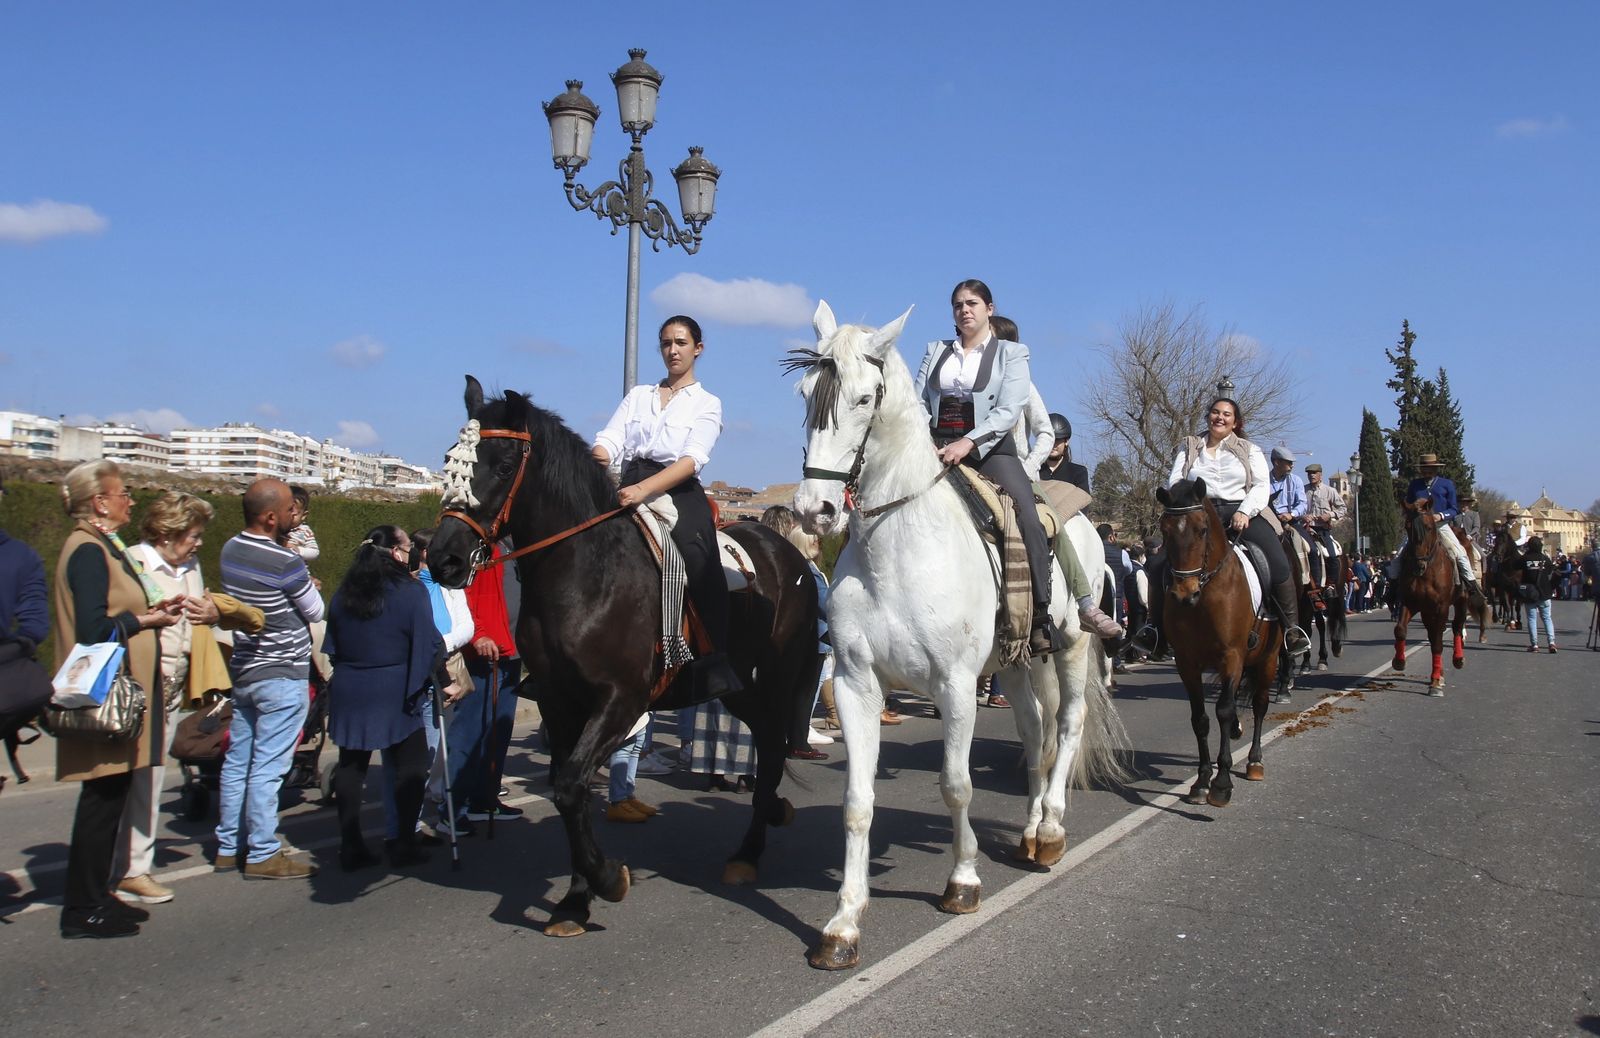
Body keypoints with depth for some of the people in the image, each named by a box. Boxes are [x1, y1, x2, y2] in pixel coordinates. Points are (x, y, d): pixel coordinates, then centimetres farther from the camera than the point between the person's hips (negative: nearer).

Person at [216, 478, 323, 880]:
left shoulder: (231, 549, 4)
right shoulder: (285, 562, -20)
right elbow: (316, 612, -7)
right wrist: (306, 589, 12)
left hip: (242, 670, 8)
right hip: (282, 675, -8)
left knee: (236, 762, 14)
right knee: (267, 769, -3)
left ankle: (227, 846, 22)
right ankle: (263, 855, 4)